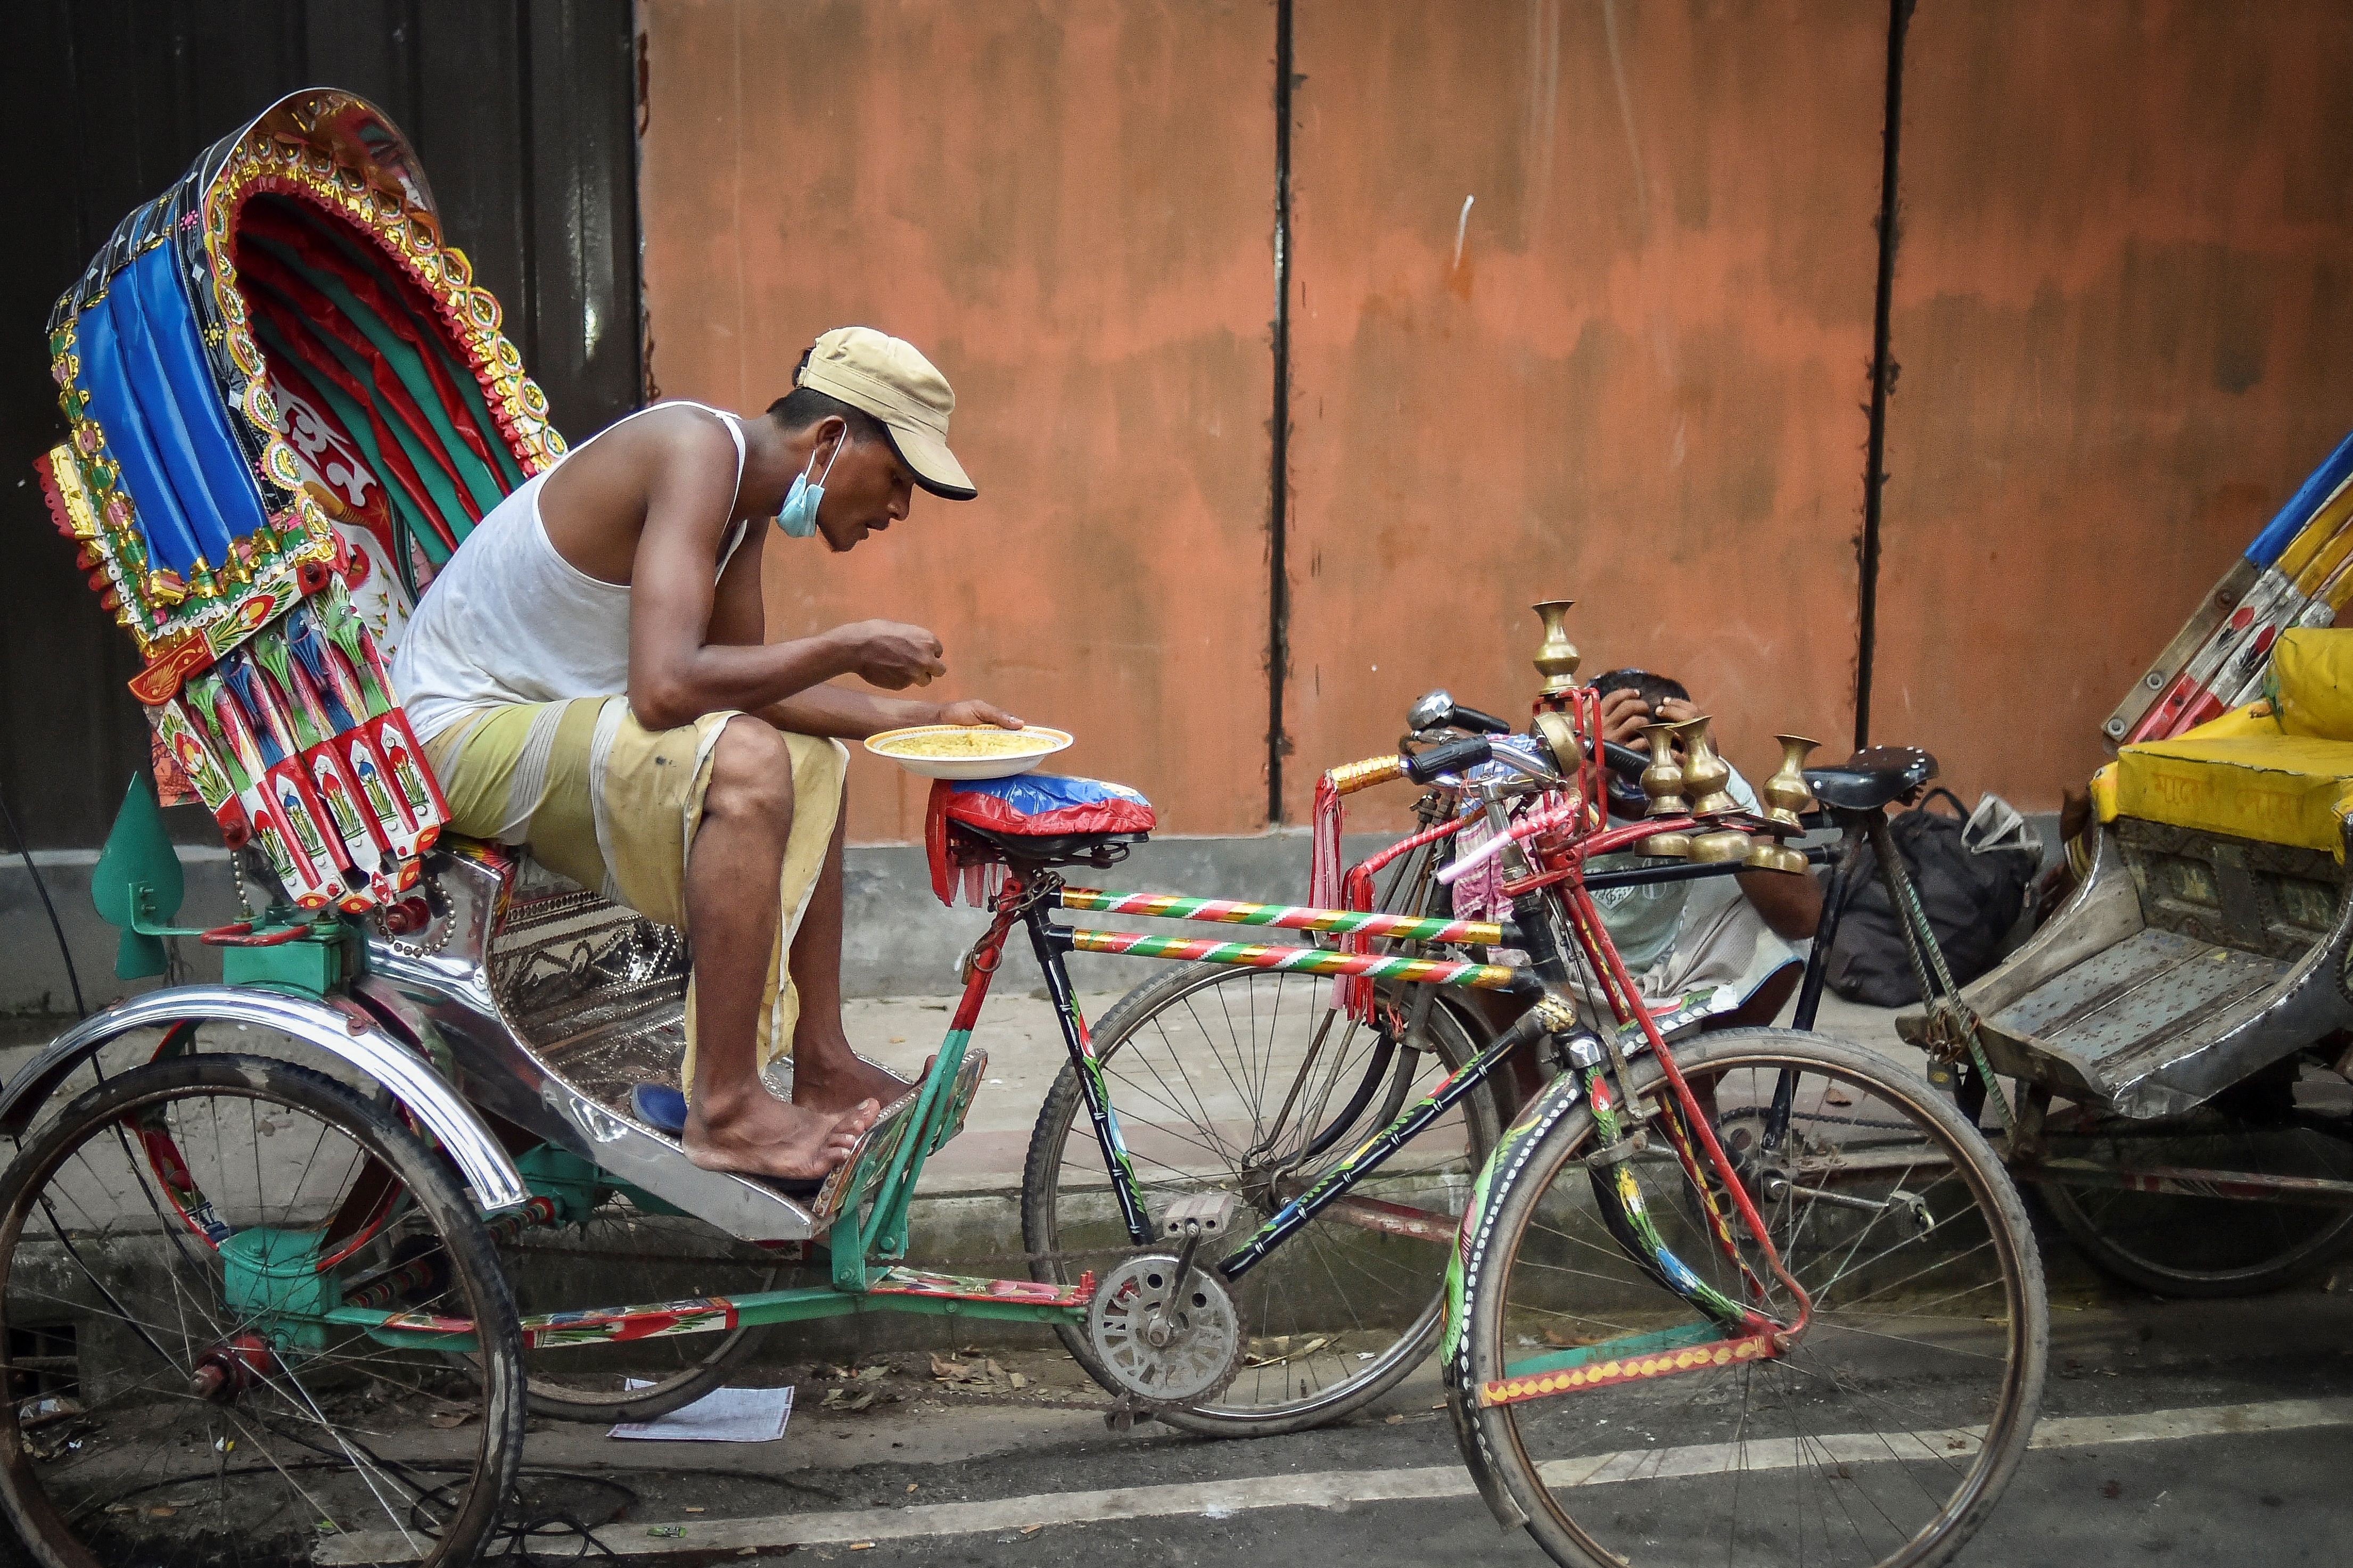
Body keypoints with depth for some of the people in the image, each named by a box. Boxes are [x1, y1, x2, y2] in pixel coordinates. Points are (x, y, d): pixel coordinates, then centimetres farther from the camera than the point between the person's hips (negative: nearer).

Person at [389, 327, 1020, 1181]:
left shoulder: (751, 490, 5)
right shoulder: (699, 448, -23)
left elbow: (747, 679, 12)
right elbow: (665, 688, -34)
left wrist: (920, 717, 6)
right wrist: (847, 648, -23)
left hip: (547, 711, 10)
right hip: (462, 735, -10)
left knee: (813, 756, 15)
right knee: (745, 763, -31)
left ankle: (822, 1064, 17)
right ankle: (726, 1111, -23)